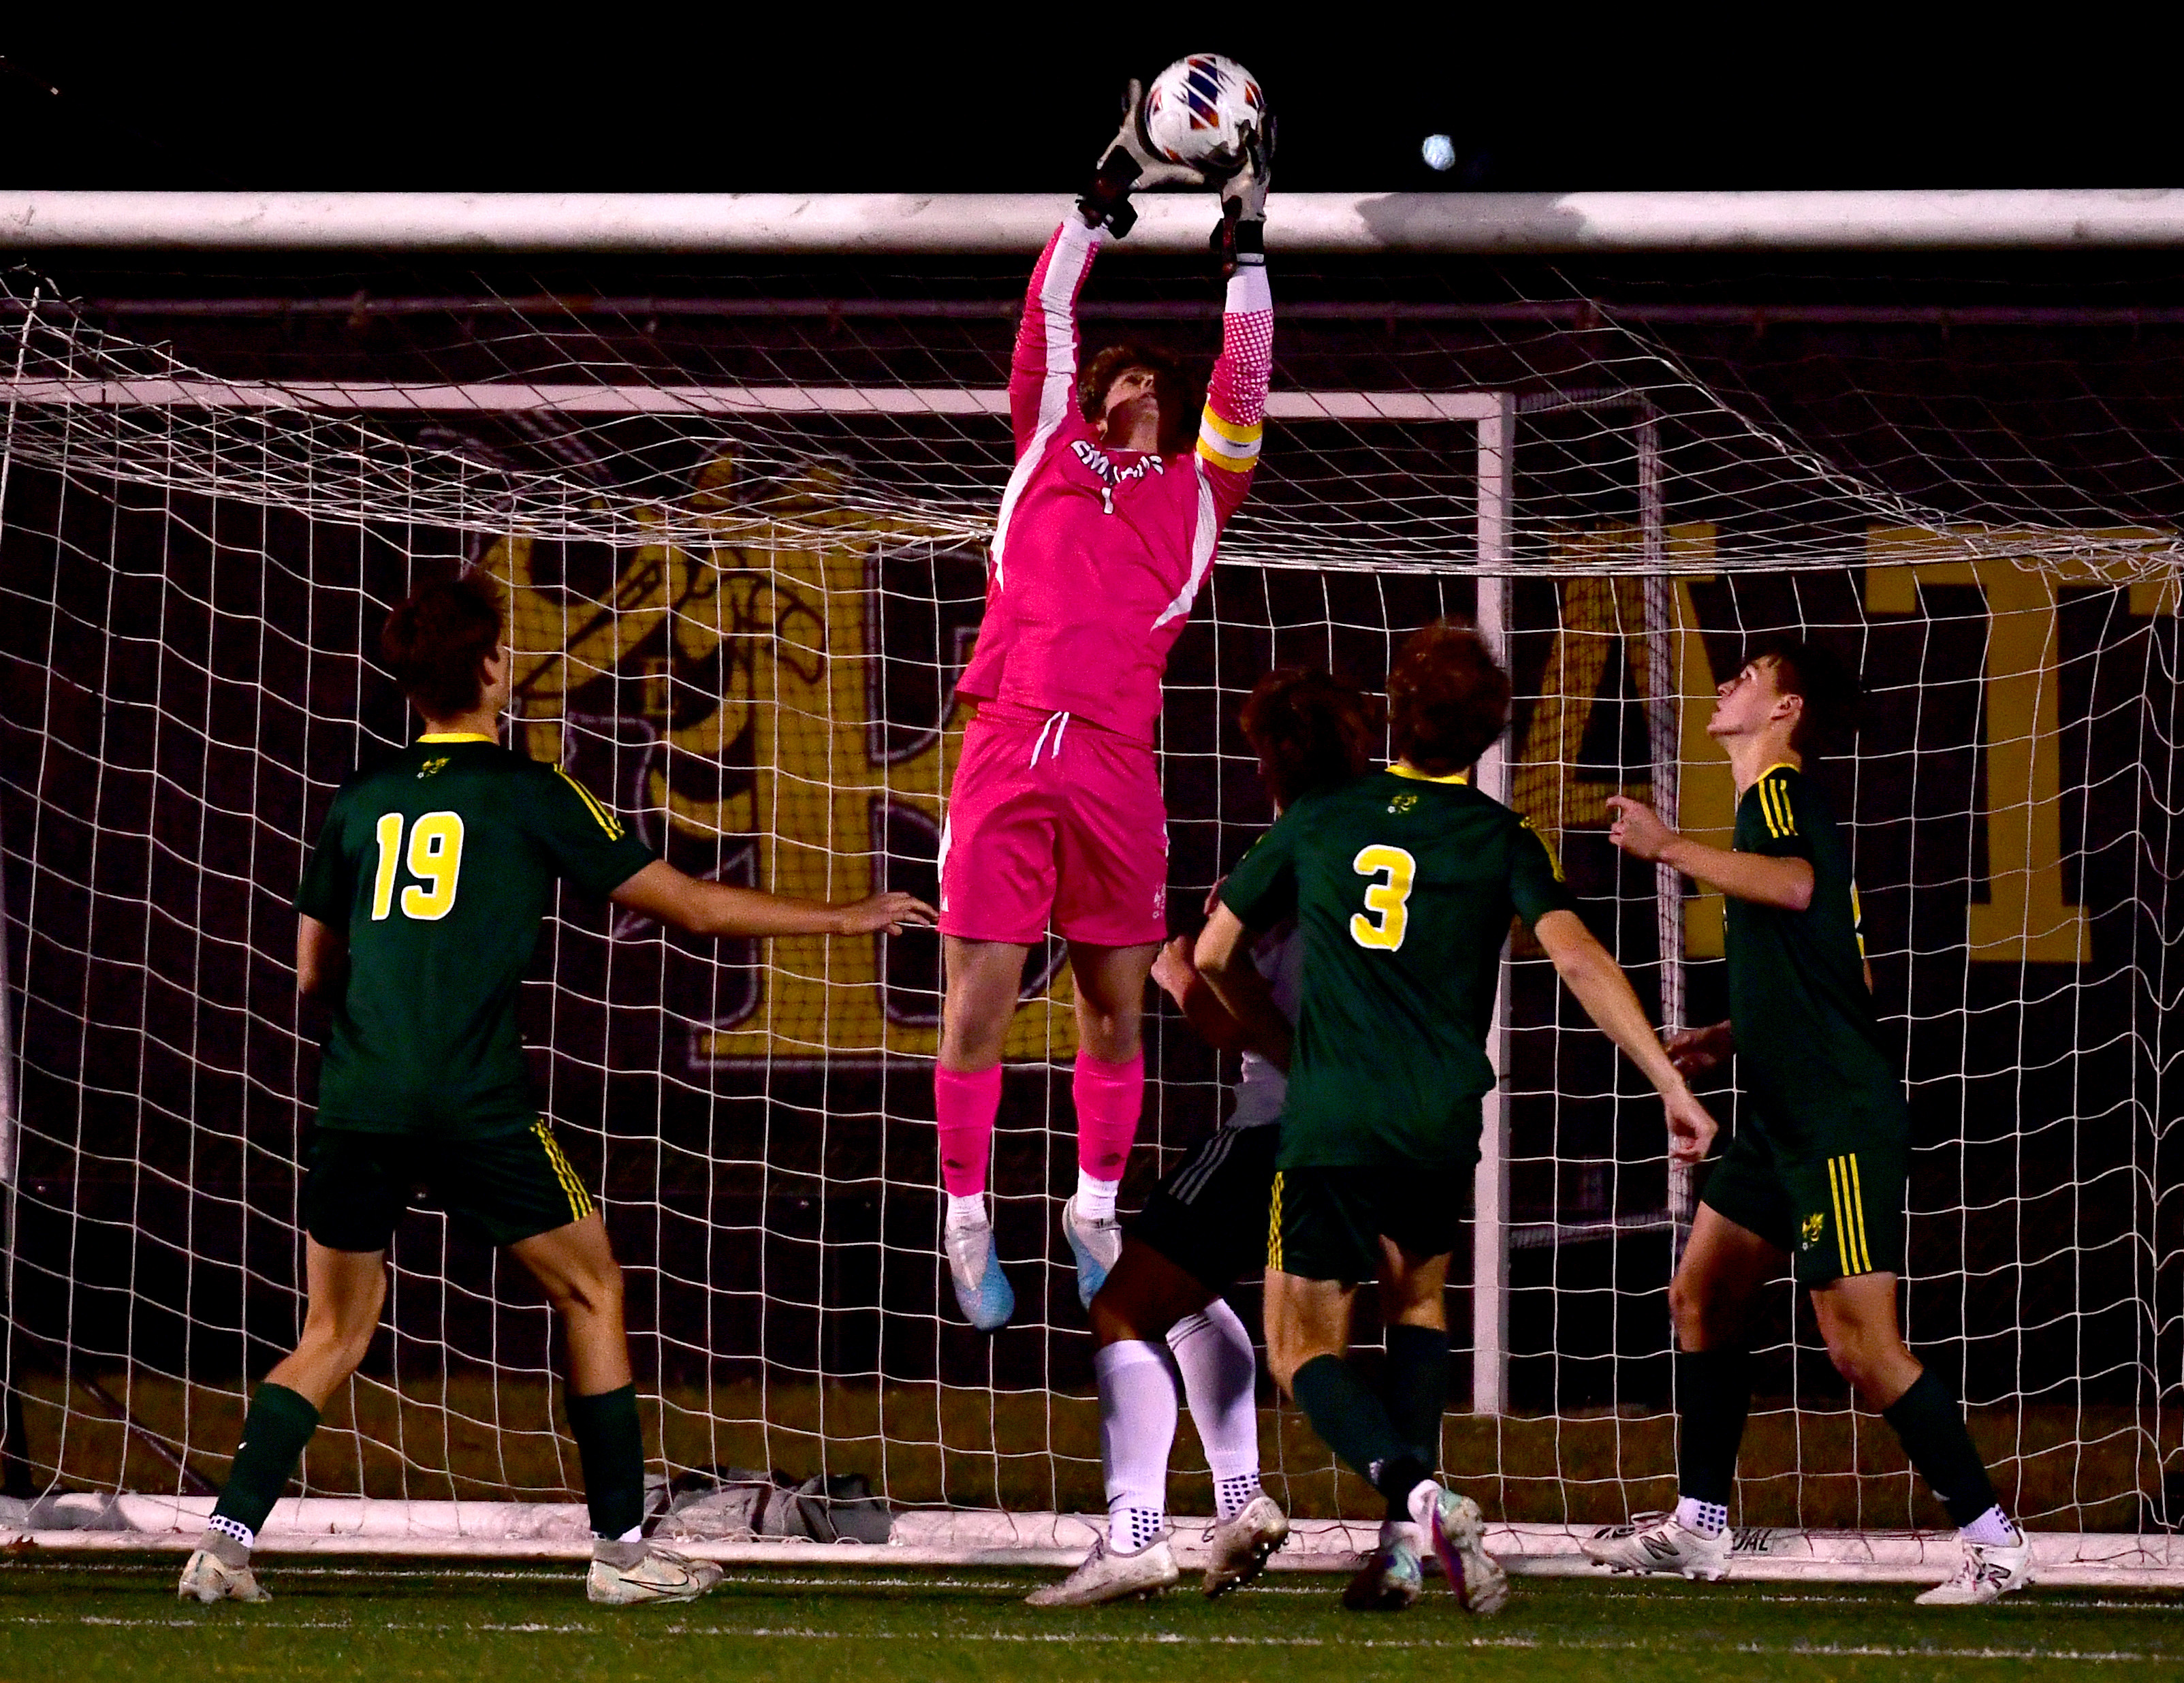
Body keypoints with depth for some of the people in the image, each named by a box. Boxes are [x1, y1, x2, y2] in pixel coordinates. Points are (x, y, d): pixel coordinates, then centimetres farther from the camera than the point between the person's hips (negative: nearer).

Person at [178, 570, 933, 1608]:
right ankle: (621, 1549, 13)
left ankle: (229, 1534, -3)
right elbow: (690, 906, 7)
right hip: (476, 1110, -4)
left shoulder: (362, 802, 13)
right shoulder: (531, 794, 2)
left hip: (357, 1101, 4)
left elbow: (313, 969, 21)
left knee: (332, 1336, 14)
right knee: (591, 1293, 14)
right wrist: (842, 919, 17)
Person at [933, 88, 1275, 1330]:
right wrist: (1111, 190, 12)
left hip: (1118, 764, 1)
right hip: (1007, 748, -1)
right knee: (979, 1003, -5)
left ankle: (1098, 1213, 18)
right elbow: (1049, 312, 16)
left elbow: (1247, 382, 9)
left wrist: (1247, 246, 7)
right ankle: (968, 1219, 5)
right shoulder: (1049, 445, 19)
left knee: (1115, 1006, 4)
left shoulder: (1199, 486, 18)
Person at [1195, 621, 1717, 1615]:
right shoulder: (1497, 838, 1)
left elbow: (1216, 954, 14)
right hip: (1440, 1126, 1)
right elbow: (1577, 956, -12)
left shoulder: (1319, 819, 6)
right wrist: (1671, 1084, -11)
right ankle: (1407, 1542, 11)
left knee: (1304, 1349, 5)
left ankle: (1418, 1493, -24)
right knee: (1418, 1299, 27)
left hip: (1329, 1124, -1)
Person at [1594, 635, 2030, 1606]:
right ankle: (1698, 1529, 21)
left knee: (1861, 1345, -12)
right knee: (1701, 1296, 14)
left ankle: (1994, 1544, -8)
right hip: (1789, 1115, 11)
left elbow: (1795, 883, -35)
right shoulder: (1777, 801, 20)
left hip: (1840, 1117, -11)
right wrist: (1729, 1038, 25)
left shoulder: (1781, 791, -10)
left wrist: (1668, 849, -30)